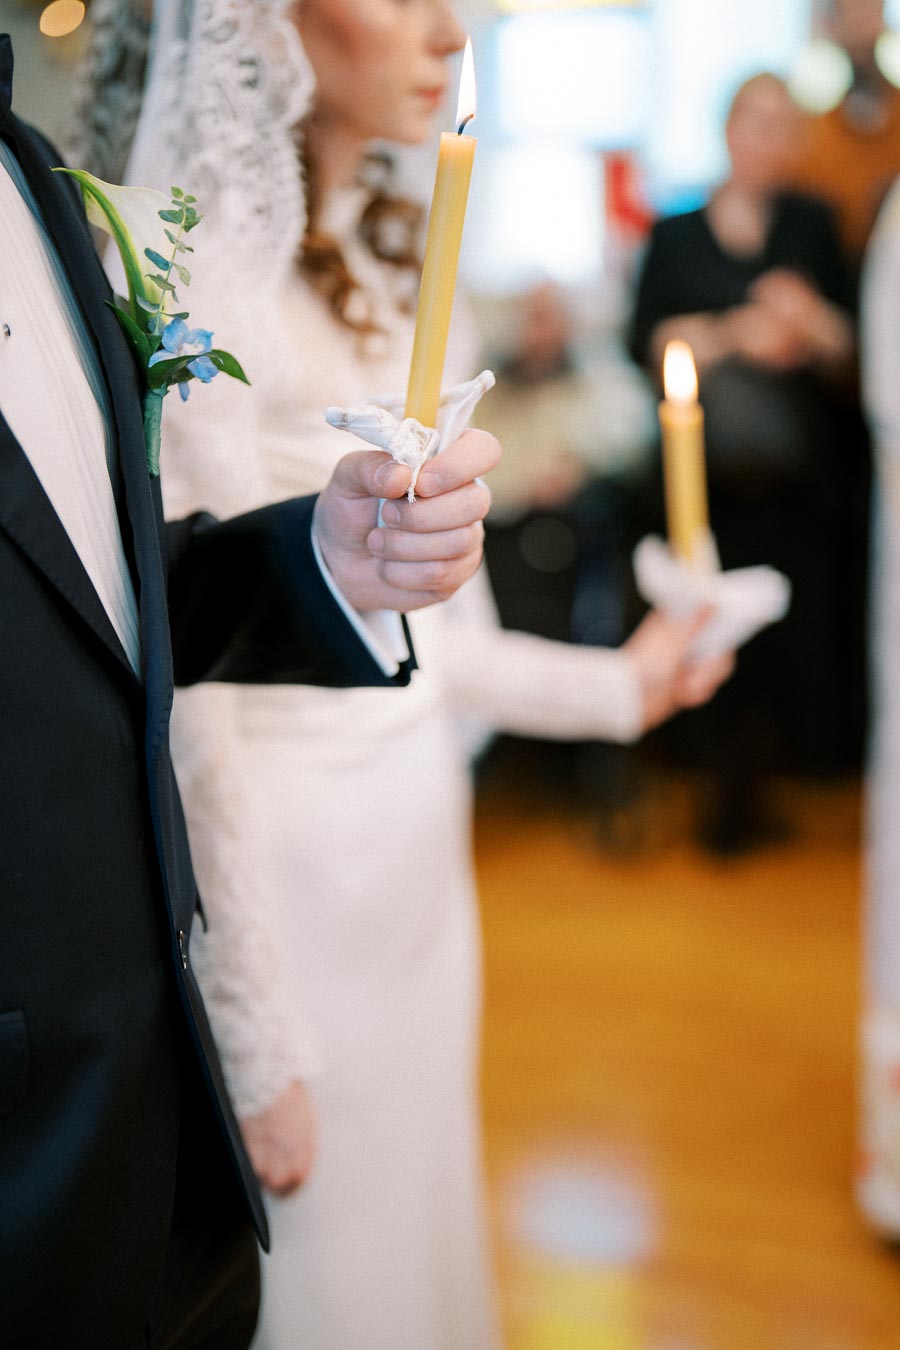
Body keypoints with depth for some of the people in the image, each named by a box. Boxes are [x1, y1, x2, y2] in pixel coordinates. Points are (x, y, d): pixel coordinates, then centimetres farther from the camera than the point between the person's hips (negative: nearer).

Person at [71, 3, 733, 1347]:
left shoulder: (376, 266, 6)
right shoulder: (207, 290, -20)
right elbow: (192, 696, -20)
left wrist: (612, 685, 20)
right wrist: (258, 1051, -17)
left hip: (419, 835, 8)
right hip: (290, 870, -8)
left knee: (420, 1224, 23)